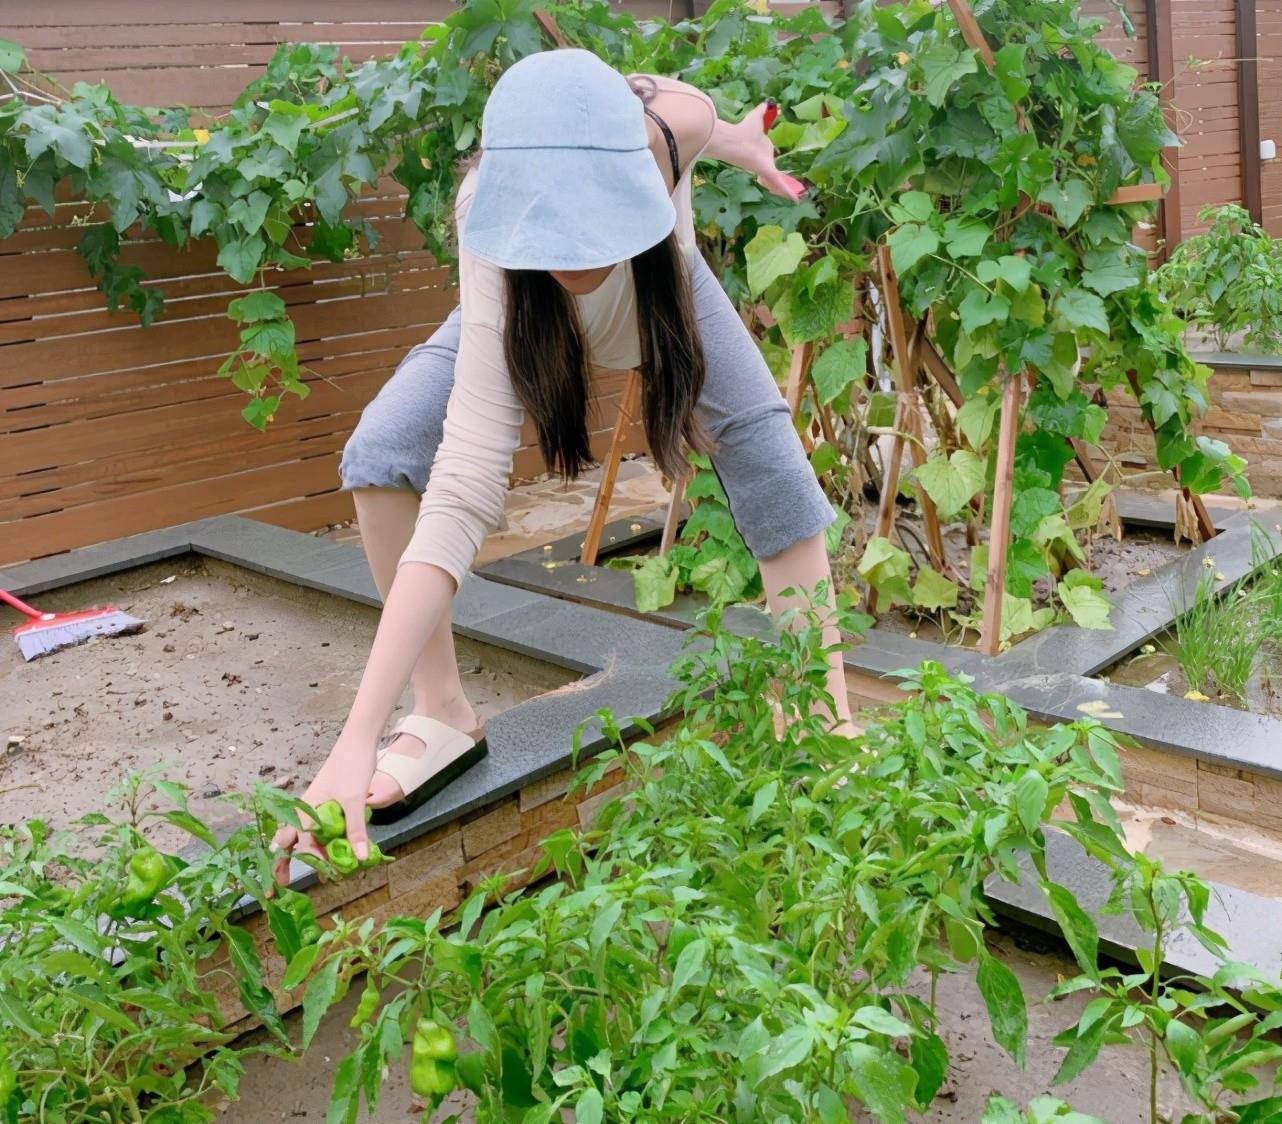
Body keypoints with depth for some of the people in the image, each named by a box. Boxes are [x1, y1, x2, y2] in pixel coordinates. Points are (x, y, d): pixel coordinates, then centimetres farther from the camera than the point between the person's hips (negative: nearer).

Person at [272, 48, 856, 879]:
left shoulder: (671, 127, -41)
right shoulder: (500, 273, -46)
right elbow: (463, 493, -52)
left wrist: (737, 141, 10)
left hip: (663, 291, 2)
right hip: (531, 317, -1)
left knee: (775, 469, -19)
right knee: (382, 451, -23)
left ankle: (831, 723, -6)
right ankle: (444, 717, -8)